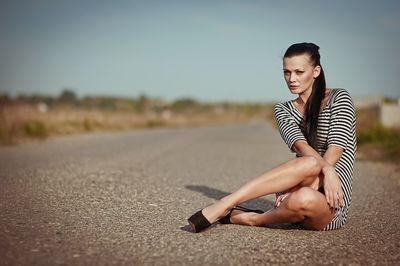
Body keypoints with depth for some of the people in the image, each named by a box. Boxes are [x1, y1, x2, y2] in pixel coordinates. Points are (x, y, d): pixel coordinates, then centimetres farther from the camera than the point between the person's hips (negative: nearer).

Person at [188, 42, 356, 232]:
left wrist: (303, 187, -23)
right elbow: (299, 145, -10)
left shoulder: (339, 99, 0)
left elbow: (335, 151, -12)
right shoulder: (283, 110, 10)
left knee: (305, 198, -40)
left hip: (331, 205, -2)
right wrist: (326, 168, -29)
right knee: (310, 163, -35)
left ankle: (251, 219, -18)